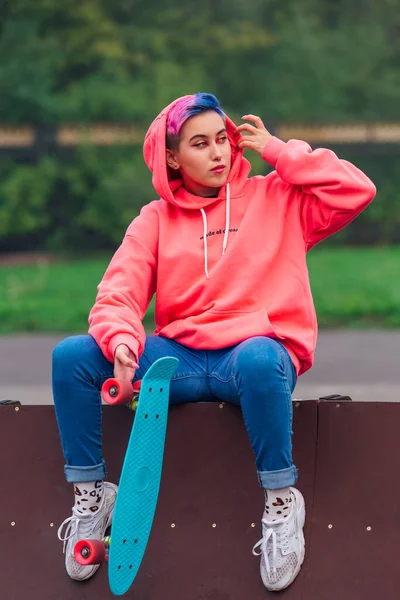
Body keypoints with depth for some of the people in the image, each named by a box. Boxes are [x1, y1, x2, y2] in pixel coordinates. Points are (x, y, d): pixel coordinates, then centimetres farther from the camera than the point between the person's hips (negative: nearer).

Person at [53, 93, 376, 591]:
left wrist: (275, 150, 0)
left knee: (257, 359, -42)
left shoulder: (277, 199, 8)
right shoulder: (155, 220, 12)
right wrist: (122, 343, -24)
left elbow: (356, 191, -5)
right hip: (179, 359, 3)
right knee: (71, 356, -18)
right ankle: (90, 492, -4)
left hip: (258, 352, -3)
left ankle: (281, 500, -24)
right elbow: (118, 296, 0)